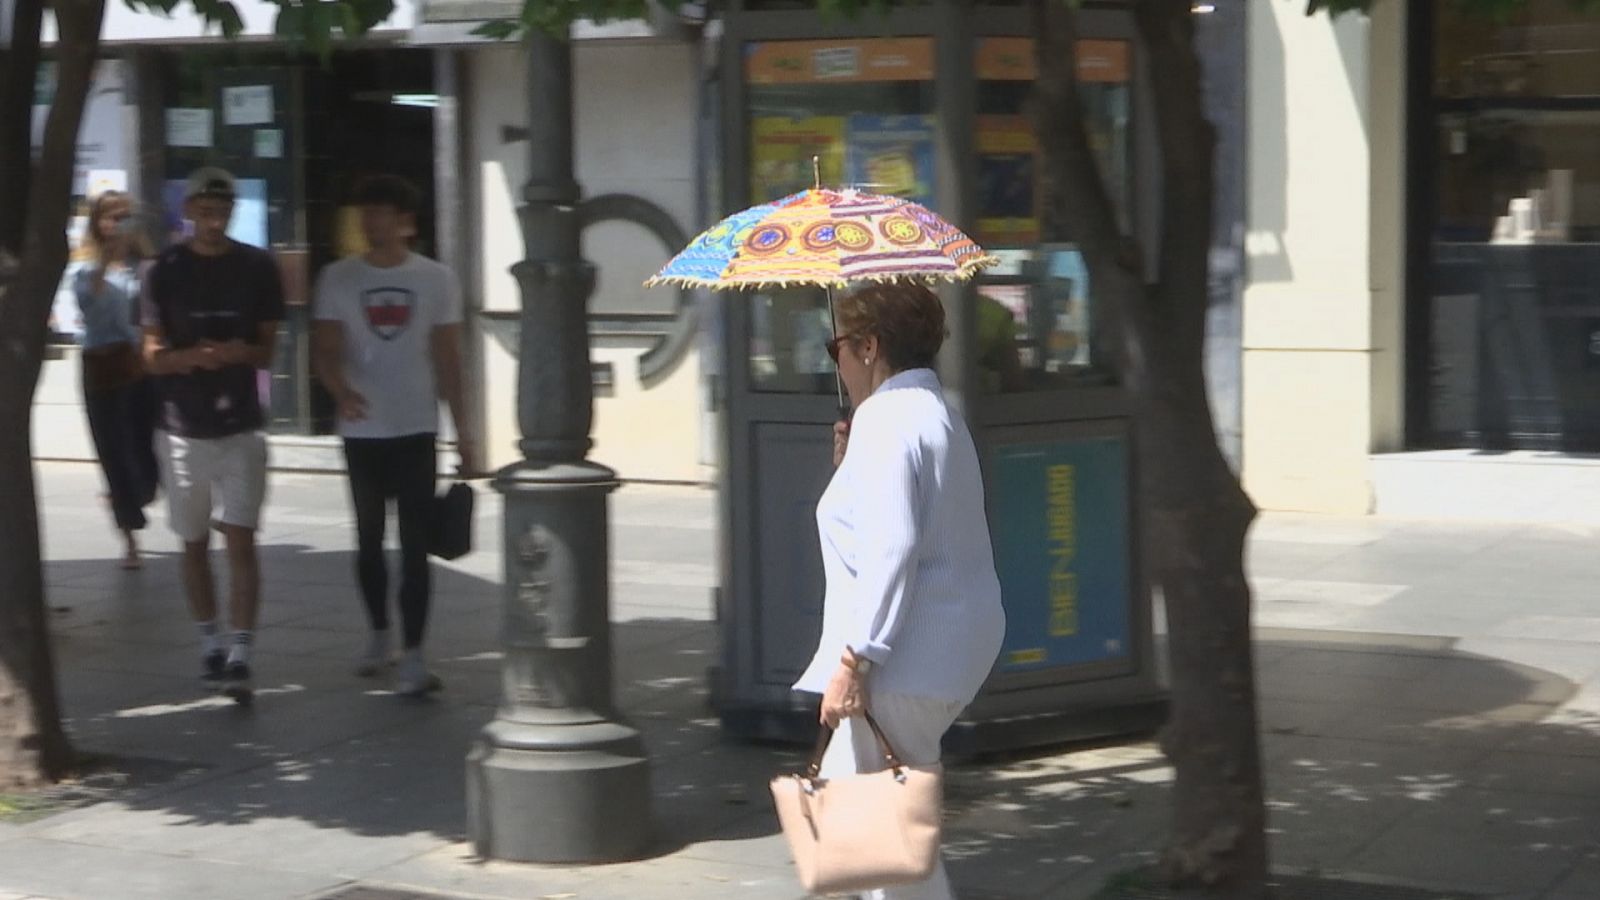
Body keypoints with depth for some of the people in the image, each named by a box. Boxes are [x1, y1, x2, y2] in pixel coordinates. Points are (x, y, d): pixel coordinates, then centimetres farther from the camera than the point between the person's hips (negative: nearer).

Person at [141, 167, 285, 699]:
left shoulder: (258, 269, 0)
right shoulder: (166, 271, 0)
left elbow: (268, 351, 3)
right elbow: (153, 356, 0)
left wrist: (240, 352, -20)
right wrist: (193, 356, -21)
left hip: (241, 428, -1)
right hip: (182, 429, 1)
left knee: (240, 540, -10)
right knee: (194, 545, 11)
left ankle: (240, 656, -12)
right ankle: (210, 644, 27)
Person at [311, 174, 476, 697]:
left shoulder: (436, 280, 2)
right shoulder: (339, 279, 1)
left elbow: (447, 358, 5)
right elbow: (325, 349, -4)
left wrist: (462, 429, 4)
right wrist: (340, 391, -26)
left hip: (417, 430, -1)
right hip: (362, 432, 1)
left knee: (415, 545, -5)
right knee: (369, 540, 13)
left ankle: (413, 656, -7)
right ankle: (379, 635, 31)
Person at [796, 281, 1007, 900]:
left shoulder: (886, 422, -14)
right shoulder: (937, 414, 18)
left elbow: (892, 550, -23)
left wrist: (853, 659, -24)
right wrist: (850, 468, 20)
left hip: (908, 660, -11)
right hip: (957, 644, 11)